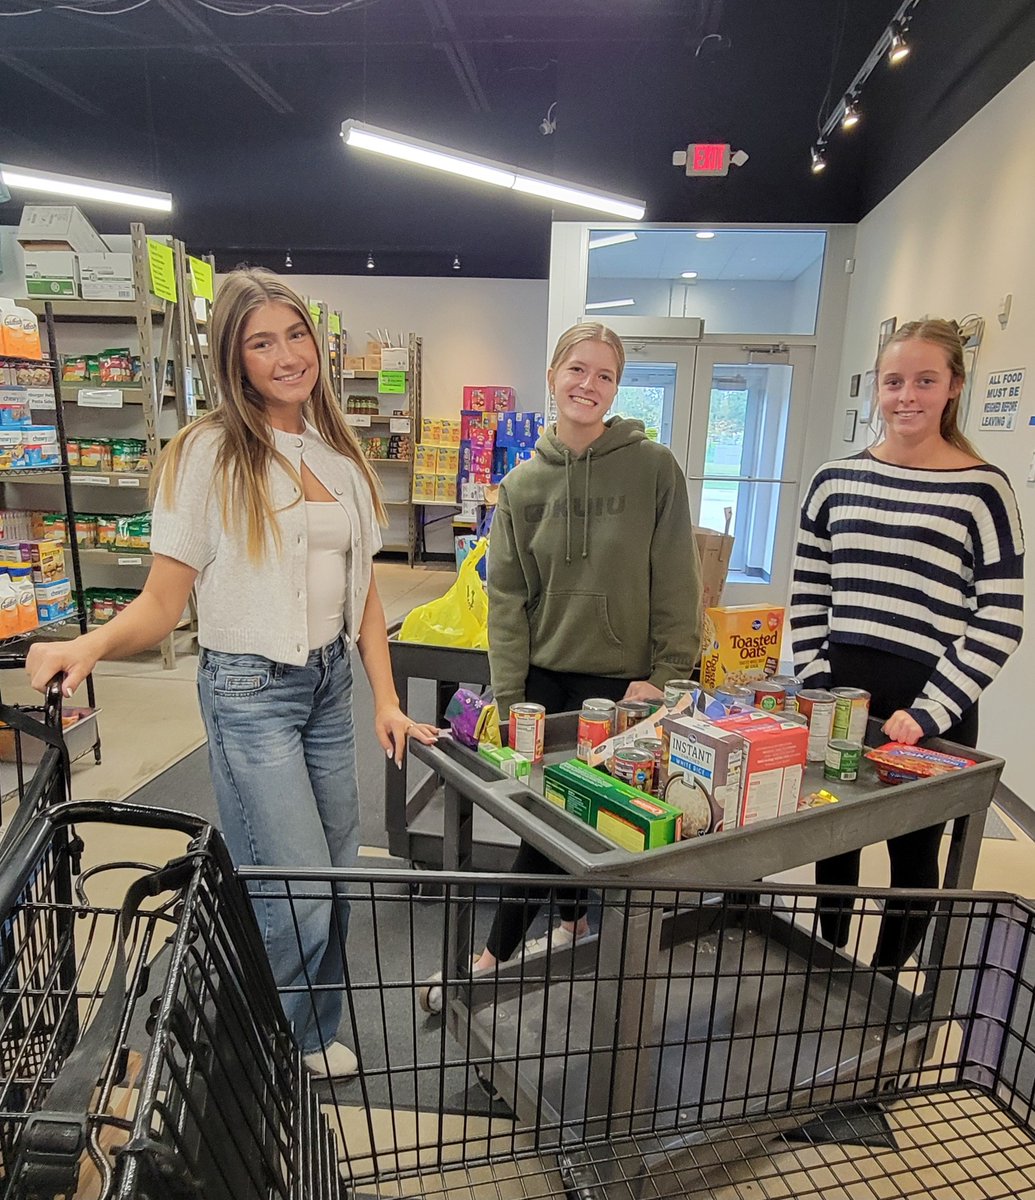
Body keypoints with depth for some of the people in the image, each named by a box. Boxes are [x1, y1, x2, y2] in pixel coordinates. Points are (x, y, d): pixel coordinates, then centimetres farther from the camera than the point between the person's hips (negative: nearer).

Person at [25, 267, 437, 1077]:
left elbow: (363, 587, 9)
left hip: (332, 680, 6)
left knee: (339, 879, 14)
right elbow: (164, 599, -9)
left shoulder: (339, 455, 7)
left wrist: (387, 700, 3)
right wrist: (93, 643, -29)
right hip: (250, 688, -6)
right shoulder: (207, 453, -9)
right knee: (298, 899, -5)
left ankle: (314, 1036, 40)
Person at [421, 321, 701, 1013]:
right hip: (545, 679, 3)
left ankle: (494, 957, 23)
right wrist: (510, 698, -4)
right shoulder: (524, 484, 2)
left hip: (621, 680, -2)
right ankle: (573, 922, 38)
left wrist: (665, 675, -9)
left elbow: (677, 585, -5)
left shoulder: (654, 468, -6)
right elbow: (507, 598, 1)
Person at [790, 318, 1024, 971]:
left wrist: (927, 712, -14)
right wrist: (817, 689, -1)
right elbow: (808, 597, 7)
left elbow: (999, 622, -9)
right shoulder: (836, 480, 4)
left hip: (931, 712, -3)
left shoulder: (983, 490, -7)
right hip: (838, 698, 4)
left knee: (913, 851, 14)